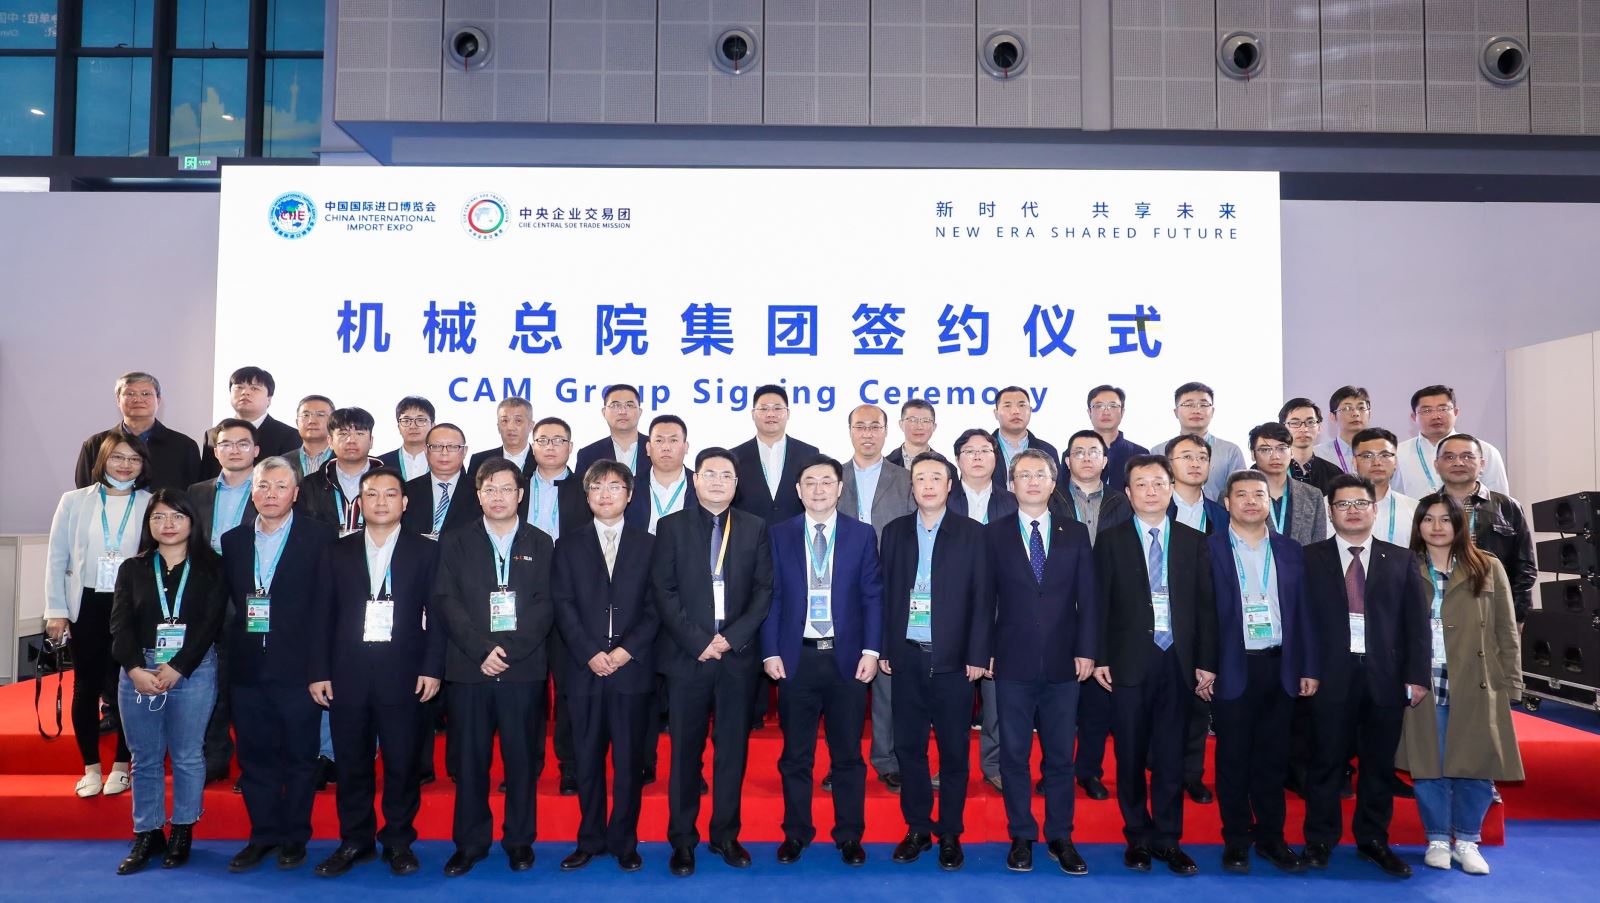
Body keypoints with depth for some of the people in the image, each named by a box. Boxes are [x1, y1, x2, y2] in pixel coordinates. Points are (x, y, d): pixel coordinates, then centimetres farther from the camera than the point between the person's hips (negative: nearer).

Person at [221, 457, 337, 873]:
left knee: (300, 757, 7)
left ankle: (294, 836, 22)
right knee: (255, 757, 12)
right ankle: (263, 835, 26)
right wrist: (232, 643, 3)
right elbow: (228, 599, 12)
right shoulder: (232, 540, 9)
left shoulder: (320, 537, -5)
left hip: (298, 667, -4)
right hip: (247, 667, 4)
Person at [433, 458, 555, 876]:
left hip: (524, 669, 0)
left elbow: (546, 606, 0)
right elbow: (446, 601, -2)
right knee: (469, 760, 6)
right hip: (468, 669, 0)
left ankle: (519, 840, 19)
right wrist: (482, 650, -13)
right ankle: (470, 843, 19)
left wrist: (508, 649, -13)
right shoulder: (455, 542, 8)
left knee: (522, 759, 6)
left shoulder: (541, 544, 8)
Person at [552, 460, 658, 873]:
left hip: (634, 669, -1)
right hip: (586, 670, 1)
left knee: (629, 761, 4)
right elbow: (564, 606, 3)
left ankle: (624, 842, 15)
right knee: (588, 760, 7)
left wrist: (627, 650, -10)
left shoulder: (648, 545, 8)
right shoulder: (570, 546, 10)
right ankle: (590, 840, 19)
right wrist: (590, 653, -9)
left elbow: (655, 607, 2)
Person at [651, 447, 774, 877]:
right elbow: (662, 591, -2)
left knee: (734, 748, 7)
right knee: (685, 750, 4)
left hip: (738, 656, 1)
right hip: (686, 656, -1)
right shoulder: (671, 526, 4)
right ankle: (682, 840, 16)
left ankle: (726, 835, 20)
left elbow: (764, 590, 3)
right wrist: (697, 642, -10)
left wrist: (732, 637, -8)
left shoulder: (755, 527, 8)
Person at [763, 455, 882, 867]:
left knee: (848, 754, 9)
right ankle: (795, 834, 24)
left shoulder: (862, 535, 4)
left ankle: (850, 836, 22)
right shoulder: (780, 535, 4)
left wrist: (871, 650, -7)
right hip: (796, 658, 0)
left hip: (847, 658, 0)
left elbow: (873, 596, 2)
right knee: (796, 754, 10)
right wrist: (770, 652, -4)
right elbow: (771, 597, 3)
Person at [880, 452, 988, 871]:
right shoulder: (895, 531, 7)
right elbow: (886, 593, 7)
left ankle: (950, 834, 19)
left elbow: (981, 598, -2)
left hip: (953, 659, -2)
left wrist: (976, 655, -7)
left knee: (954, 750, 6)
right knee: (909, 747, 8)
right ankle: (917, 828, 22)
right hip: (907, 657, 2)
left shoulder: (971, 533, 0)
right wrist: (883, 649, 3)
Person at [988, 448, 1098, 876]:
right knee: (1014, 755, 7)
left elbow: (1089, 597, 5)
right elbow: (985, 598, 2)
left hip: (1063, 664, 1)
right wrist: (984, 652, -2)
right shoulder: (993, 535, 3)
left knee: (1061, 756, 8)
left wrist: (1086, 650, -2)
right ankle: (1021, 837, 19)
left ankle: (1060, 838, 21)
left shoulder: (1076, 533, 7)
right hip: (1013, 664, -1)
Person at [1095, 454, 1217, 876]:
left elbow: (1206, 605, 6)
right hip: (1130, 662, -1)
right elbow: (1100, 603, 0)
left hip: (1177, 662, 1)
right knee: (1130, 756, 7)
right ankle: (1138, 837, 20)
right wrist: (1099, 658, -5)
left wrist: (1206, 662, 2)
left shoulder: (1194, 541, 8)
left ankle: (1168, 839, 18)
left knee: (1170, 757, 7)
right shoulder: (1111, 540, 2)